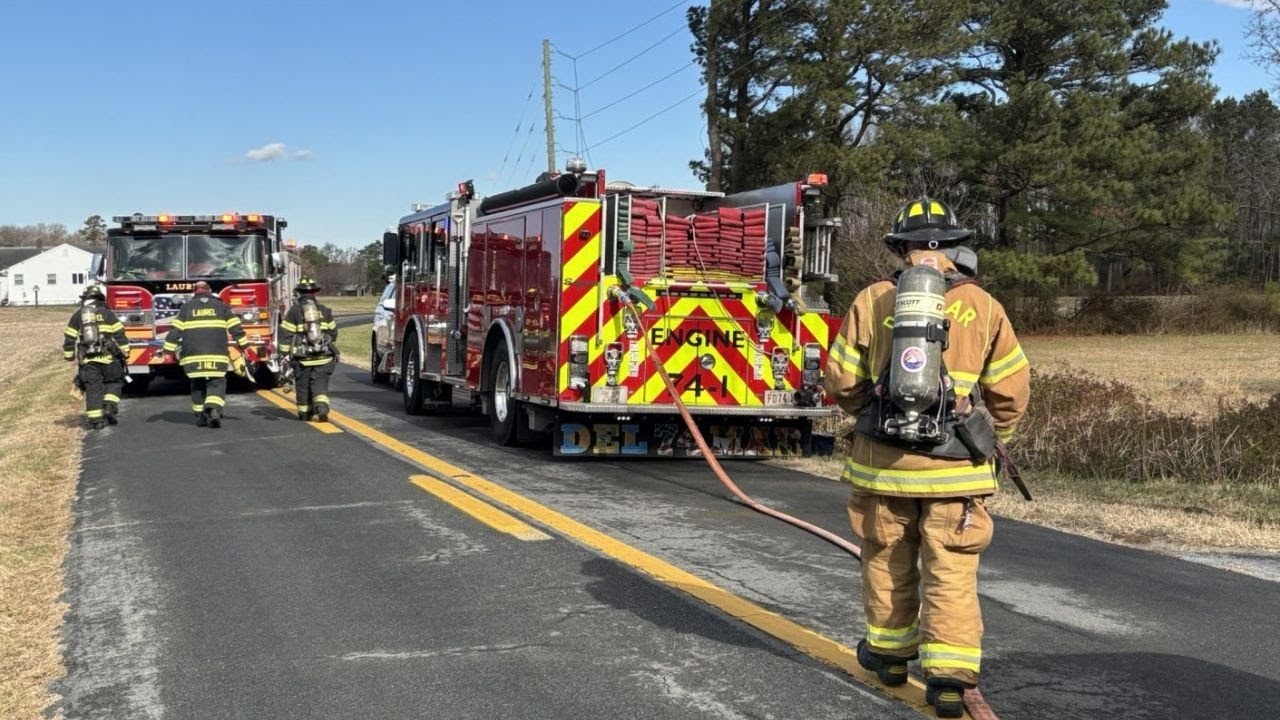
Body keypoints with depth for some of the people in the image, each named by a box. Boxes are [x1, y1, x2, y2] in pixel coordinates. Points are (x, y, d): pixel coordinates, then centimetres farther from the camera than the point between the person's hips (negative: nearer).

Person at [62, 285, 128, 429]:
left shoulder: (77, 315, 10)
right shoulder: (107, 313, 3)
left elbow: (69, 338, 11)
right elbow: (120, 335, 0)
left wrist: (69, 355, 21)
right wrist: (124, 352, 5)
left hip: (87, 359, 2)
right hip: (108, 357, -2)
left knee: (92, 388, 5)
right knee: (113, 383, 14)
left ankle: (95, 418, 1)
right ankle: (109, 407, -6)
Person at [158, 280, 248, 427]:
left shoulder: (187, 306, 10)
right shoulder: (221, 306, 10)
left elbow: (176, 330, 6)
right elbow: (235, 327, 6)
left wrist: (167, 349, 9)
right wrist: (244, 345, 13)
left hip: (193, 354, 1)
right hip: (216, 353, -1)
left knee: (197, 384, 13)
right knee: (217, 383, 1)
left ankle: (200, 416, 14)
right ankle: (214, 409, -23)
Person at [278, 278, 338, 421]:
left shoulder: (294, 311, -3)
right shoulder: (325, 311, 6)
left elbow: (286, 334, -5)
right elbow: (333, 332, 14)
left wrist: (284, 352, 0)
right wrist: (333, 351, 29)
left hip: (302, 358, -2)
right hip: (323, 356, 2)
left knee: (303, 385, 12)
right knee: (320, 384, 3)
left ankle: (304, 413, 22)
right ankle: (322, 407, -21)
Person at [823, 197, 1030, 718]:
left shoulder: (871, 301, -1)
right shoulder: (981, 306, -1)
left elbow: (842, 380, 1)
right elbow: (1011, 388, 2)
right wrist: (989, 437, 19)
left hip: (883, 460, 1)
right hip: (954, 466, -1)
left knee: (888, 561, 18)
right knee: (952, 571, 5)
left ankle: (890, 652, 33)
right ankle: (950, 674, -2)